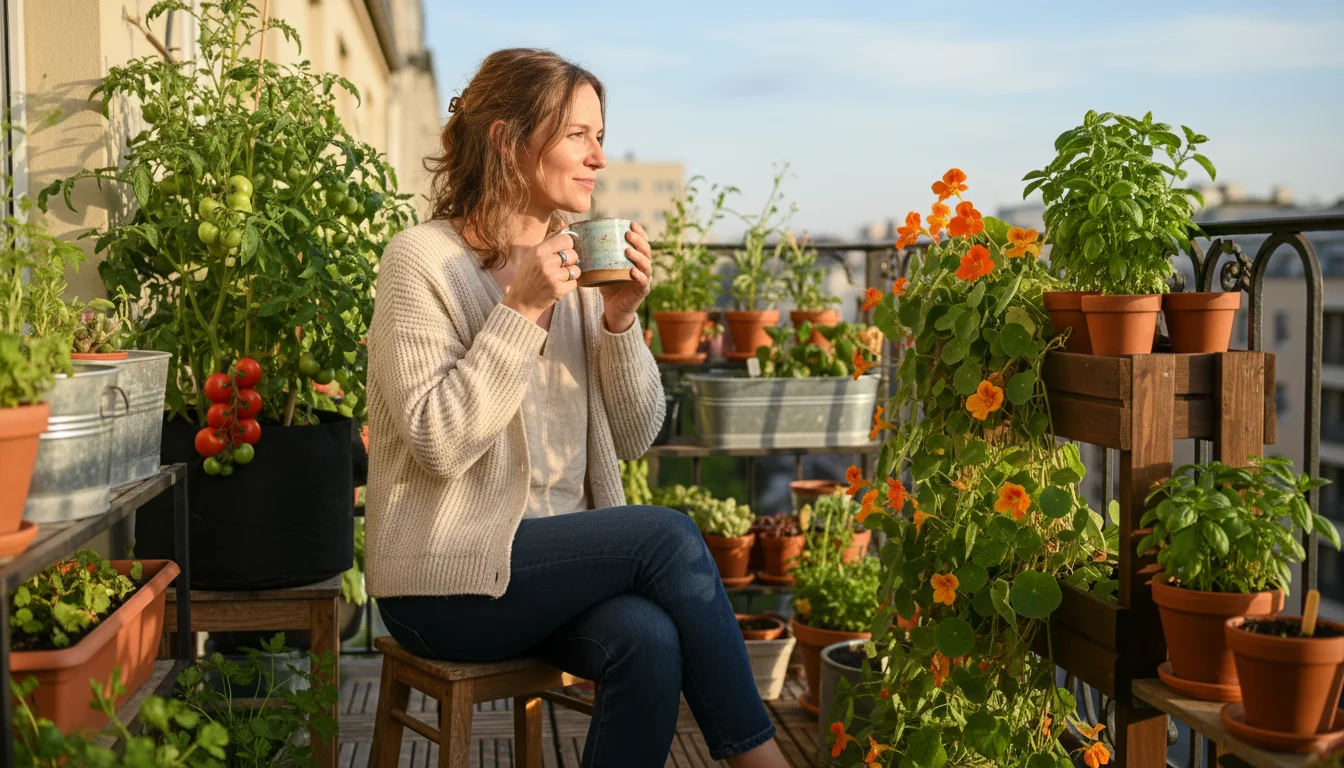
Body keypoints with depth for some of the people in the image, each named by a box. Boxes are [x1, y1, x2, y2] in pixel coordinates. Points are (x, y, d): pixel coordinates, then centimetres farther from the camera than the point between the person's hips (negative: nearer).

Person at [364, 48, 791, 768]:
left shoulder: (577, 264, 10)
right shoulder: (421, 260, -8)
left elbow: (633, 438, 8)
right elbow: (438, 443, -18)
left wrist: (620, 320, -7)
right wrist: (521, 310, -19)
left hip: (560, 560, 5)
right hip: (446, 581, -5)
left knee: (648, 639, -26)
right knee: (668, 535, -22)